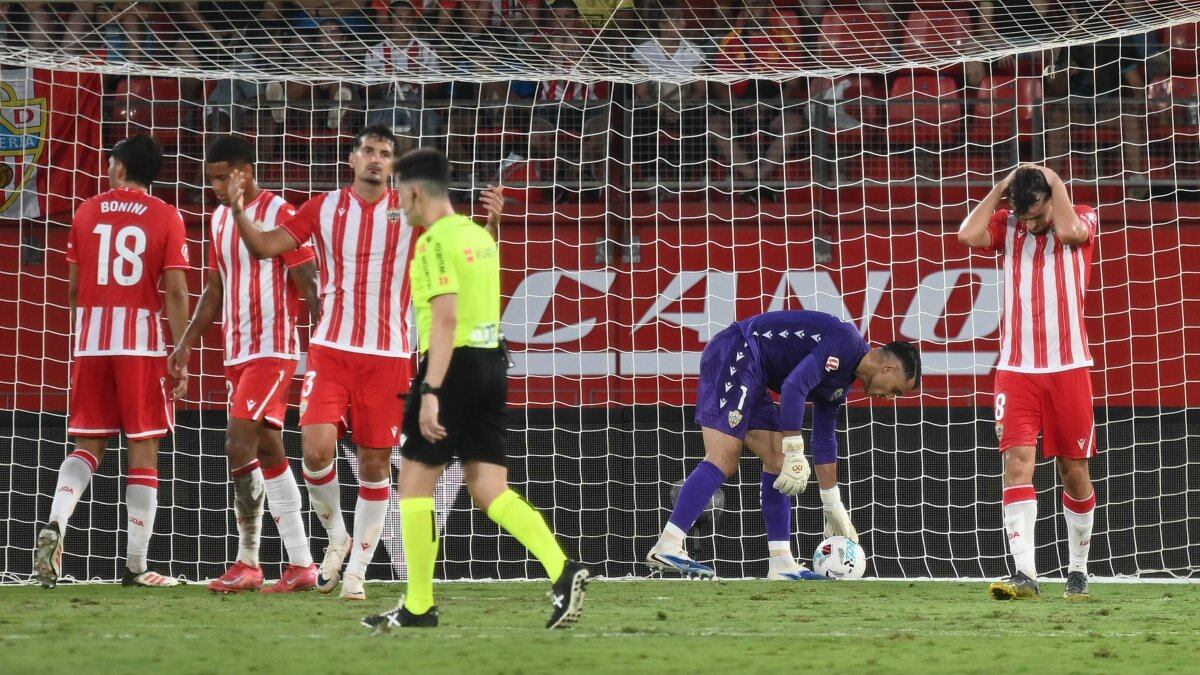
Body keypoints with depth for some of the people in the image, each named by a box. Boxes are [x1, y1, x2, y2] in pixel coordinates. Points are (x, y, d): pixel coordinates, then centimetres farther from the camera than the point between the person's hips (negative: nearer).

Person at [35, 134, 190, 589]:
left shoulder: (86, 213, 8)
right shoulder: (166, 218, -1)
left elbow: (73, 287, 10)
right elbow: (175, 291, -7)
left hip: (91, 341, 3)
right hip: (142, 343, -3)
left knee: (88, 446, 11)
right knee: (144, 449, 3)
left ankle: (55, 523, -15)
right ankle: (136, 565, 2)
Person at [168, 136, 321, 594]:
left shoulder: (280, 214, -9)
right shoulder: (220, 218, 14)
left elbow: (308, 284, -10)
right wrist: (187, 343, 16)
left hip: (273, 351, -8)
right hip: (237, 353, 8)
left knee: (239, 444, -16)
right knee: (269, 451, 7)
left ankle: (248, 562, -8)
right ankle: (301, 565, 9)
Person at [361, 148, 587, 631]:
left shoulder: (435, 241, -11)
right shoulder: (479, 235, 16)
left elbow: (445, 319, -21)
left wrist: (431, 391, -24)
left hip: (455, 363, -8)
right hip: (492, 364, 8)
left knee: (415, 482, 3)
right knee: (489, 491, 5)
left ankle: (419, 606, 5)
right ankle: (563, 570, -14)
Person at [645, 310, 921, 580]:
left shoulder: (842, 382, 17)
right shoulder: (845, 343, -13)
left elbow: (824, 443, 26)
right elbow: (793, 387, -24)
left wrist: (834, 509, 27)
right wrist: (795, 454, -20)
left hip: (752, 374, 11)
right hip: (734, 355, -11)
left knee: (777, 461, 6)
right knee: (722, 462, -17)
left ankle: (782, 564, 4)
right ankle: (666, 547, -21)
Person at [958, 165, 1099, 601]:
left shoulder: (1082, 220, 3)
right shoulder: (1006, 226, 7)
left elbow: (1068, 230, -20)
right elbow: (968, 235, -13)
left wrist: (1054, 182, -8)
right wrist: (1000, 189, -5)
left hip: (1068, 368, 0)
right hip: (1016, 369, 1)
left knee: (1074, 470, 5)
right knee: (1017, 461, -14)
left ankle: (1078, 571, 22)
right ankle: (1025, 575, -22)